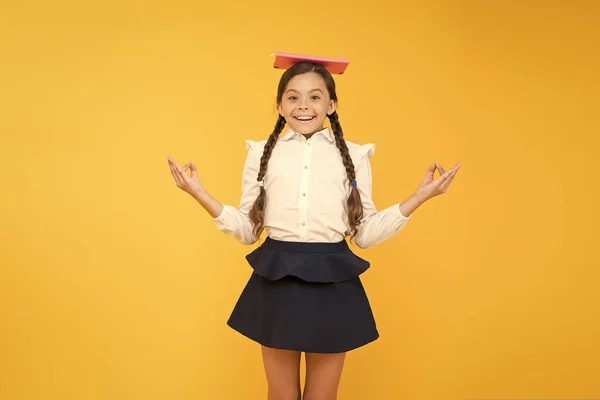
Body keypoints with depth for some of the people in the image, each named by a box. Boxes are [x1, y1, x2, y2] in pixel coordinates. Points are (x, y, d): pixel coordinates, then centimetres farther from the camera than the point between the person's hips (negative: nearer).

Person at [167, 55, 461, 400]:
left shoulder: (354, 155, 4)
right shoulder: (262, 153, 4)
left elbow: (365, 234, 3)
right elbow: (248, 230, 4)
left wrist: (420, 196, -4)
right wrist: (201, 195, -7)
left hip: (333, 282, 0)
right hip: (276, 282, 1)